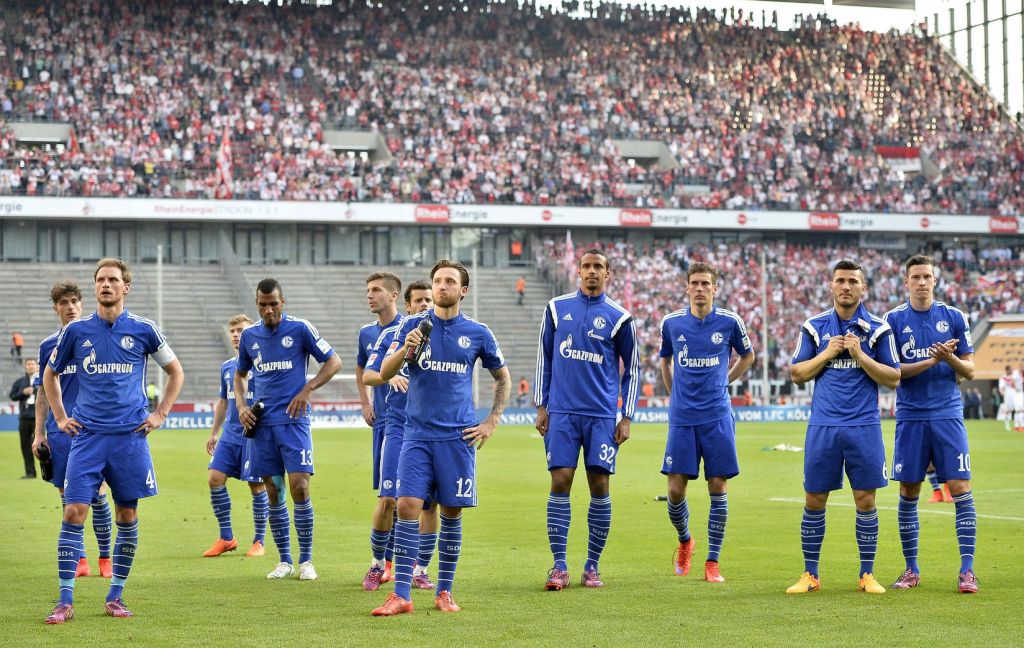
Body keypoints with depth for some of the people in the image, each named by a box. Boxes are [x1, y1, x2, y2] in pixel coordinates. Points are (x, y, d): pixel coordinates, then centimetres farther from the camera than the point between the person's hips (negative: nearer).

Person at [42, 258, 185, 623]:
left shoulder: (143, 331, 3)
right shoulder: (76, 331, 4)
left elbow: (176, 372, 15)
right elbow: (50, 375, 19)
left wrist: (159, 415, 7)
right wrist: (60, 418, 10)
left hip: (130, 436, 0)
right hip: (87, 435, 0)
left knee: (127, 517, 3)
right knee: (74, 512, -9)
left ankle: (115, 596, 14)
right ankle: (65, 602, -5)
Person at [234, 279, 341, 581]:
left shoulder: (300, 329, -4)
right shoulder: (249, 335, 9)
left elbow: (333, 361, 1)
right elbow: (240, 374, 24)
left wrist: (307, 389, -11)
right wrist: (241, 405, 7)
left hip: (293, 420, -4)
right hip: (262, 423, 4)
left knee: (299, 488, -11)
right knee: (273, 493, 5)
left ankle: (306, 561, 0)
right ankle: (284, 561, 14)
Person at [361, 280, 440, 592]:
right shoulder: (390, 335, 4)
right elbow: (367, 375, 1)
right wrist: (390, 377, -19)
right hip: (399, 428, -1)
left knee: (430, 503, 1)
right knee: (388, 499, -7)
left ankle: (420, 570, 13)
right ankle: (378, 565, 10)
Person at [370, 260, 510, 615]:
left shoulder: (477, 333, 5)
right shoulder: (413, 325, 3)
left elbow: (503, 378, 18)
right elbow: (384, 373, -2)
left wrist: (492, 422, 8)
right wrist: (405, 350, -21)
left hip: (458, 436, 1)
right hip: (417, 434, -1)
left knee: (452, 512, 3)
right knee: (407, 506, -10)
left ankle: (444, 591, 15)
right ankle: (401, 595, -8)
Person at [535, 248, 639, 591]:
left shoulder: (619, 317, 3)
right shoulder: (557, 308, 7)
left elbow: (631, 370, 9)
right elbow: (544, 358, 12)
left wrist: (627, 417, 2)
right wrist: (540, 406, 6)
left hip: (602, 416, 0)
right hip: (562, 412, 0)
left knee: (600, 486, -1)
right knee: (560, 482, -5)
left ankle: (592, 566, 9)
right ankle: (559, 566, 0)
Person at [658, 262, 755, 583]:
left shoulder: (729, 322, -1)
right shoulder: (671, 323, 3)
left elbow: (747, 356, 17)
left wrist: (723, 382, 11)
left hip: (717, 418, -1)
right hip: (681, 418, 1)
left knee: (718, 489, -2)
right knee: (675, 490, -2)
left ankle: (712, 563, 6)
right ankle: (685, 541, 27)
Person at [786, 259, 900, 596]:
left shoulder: (878, 329, 2)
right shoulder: (814, 327, 6)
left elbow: (893, 378, 0)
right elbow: (796, 373, 7)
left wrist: (860, 356, -12)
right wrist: (826, 354, -8)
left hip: (864, 427, -1)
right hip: (822, 427, 1)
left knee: (866, 500, 1)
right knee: (814, 501, 3)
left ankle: (867, 574, 12)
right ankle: (810, 575, 13)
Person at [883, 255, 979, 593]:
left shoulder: (954, 317, 4)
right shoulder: (894, 320, 2)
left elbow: (969, 371, 6)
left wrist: (950, 359, -15)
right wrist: (931, 360, -15)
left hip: (948, 415, 0)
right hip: (910, 418, 0)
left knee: (960, 487, -8)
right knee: (908, 492, 4)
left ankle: (967, 569, -5)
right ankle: (911, 570, 16)